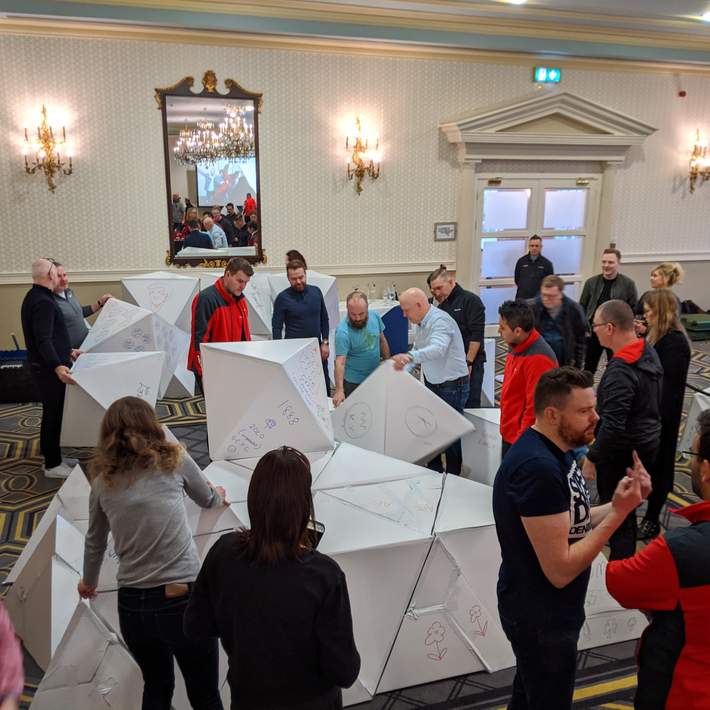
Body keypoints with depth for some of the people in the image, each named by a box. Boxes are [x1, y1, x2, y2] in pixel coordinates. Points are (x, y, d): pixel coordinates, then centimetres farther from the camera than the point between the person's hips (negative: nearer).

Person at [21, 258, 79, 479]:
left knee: (52, 412, 18)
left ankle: (53, 456, 29)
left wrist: (68, 351, 27)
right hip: (50, 369, -10)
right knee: (55, 413, -2)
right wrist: (57, 367, -42)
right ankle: (52, 465, 8)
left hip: (46, 366, 10)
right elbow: (43, 340, -31)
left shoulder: (35, 297, 12)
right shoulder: (43, 302, -21)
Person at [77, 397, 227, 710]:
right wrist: (219, 496, 39)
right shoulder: (173, 460, -4)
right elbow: (207, 500, 15)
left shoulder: (103, 481, 4)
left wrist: (89, 581, 39)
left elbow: (94, 542, 19)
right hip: (183, 598, -3)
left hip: (131, 604, 4)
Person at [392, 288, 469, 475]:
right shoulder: (421, 323, 7)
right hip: (432, 383, 9)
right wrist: (402, 371, 2)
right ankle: (434, 471, 33)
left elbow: (438, 349, -41)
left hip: (452, 386, -9)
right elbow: (417, 349, 16)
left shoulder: (440, 321, -23)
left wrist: (410, 356, -56)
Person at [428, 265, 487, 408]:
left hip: (470, 365, -6)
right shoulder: (441, 306, 14)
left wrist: (468, 363, -15)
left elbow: (476, 335, -12)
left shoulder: (470, 300, -5)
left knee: (470, 407, -4)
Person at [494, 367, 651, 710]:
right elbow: (560, 570, -29)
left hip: (540, 608, 9)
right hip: (539, 617, -9)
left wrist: (621, 502, -10)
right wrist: (619, 513, -26)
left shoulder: (552, 449, 0)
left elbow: (575, 523, 5)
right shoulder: (538, 468, -32)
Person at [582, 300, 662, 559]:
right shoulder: (649, 352, 3)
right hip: (649, 442, 9)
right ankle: (624, 558, 38)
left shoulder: (620, 371, -27)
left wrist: (592, 458, -19)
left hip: (622, 452, -9)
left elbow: (612, 425, -28)